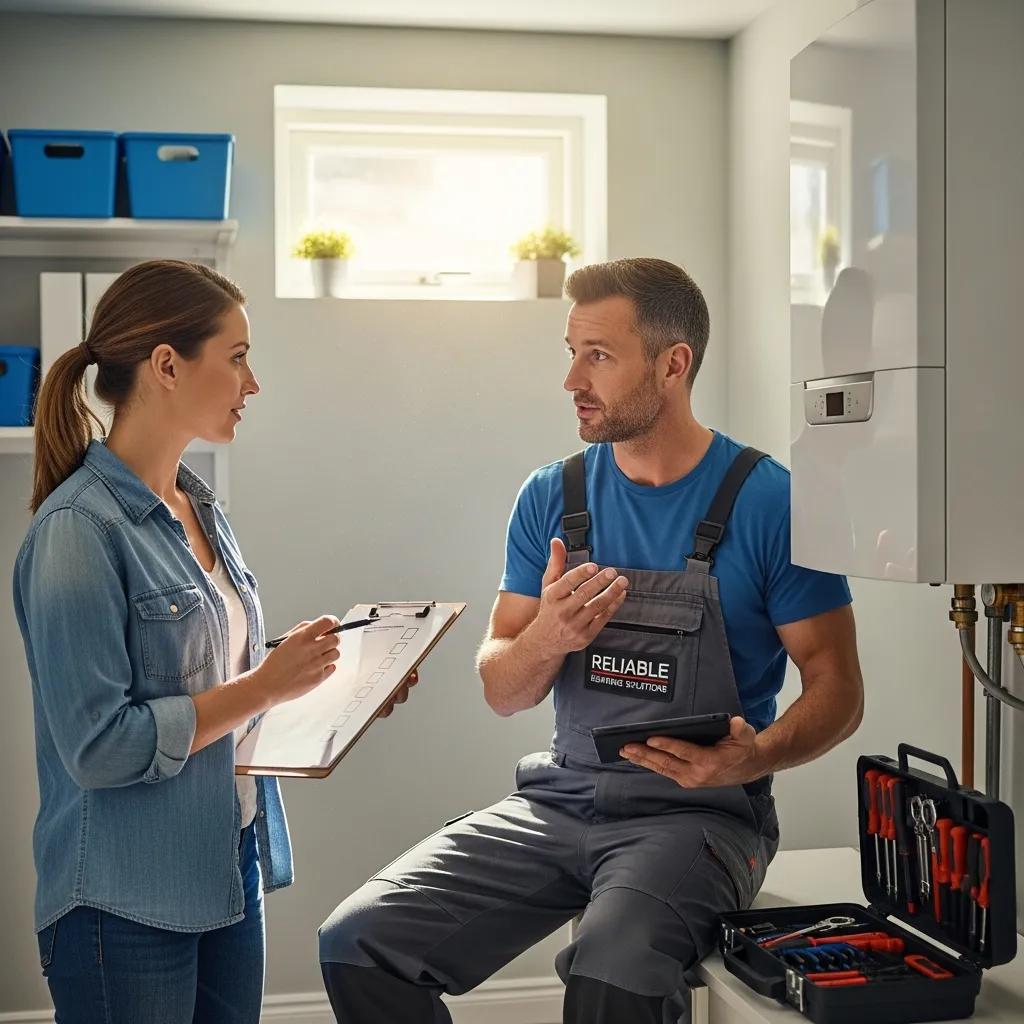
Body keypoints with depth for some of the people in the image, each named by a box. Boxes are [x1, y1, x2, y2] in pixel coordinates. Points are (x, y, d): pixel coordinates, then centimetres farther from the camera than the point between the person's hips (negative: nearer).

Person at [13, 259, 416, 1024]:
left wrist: (322, 681, 1)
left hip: (230, 877, 8)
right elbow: (98, 745, -21)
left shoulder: (199, 508, 7)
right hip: (128, 905, -7)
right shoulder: (79, 529, -18)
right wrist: (265, 686, -19)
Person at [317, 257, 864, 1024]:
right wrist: (545, 640, -16)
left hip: (699, 811, -4)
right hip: (562, 799, 5)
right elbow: (501, 693, 8)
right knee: (358, 944, -11)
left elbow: (838, 689, -4)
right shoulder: (552, 497, 6)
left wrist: (756, 756, -25)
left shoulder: (767, 500, -7)